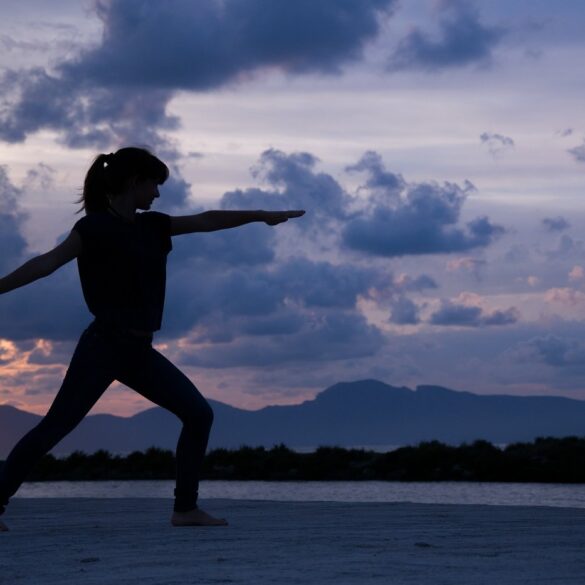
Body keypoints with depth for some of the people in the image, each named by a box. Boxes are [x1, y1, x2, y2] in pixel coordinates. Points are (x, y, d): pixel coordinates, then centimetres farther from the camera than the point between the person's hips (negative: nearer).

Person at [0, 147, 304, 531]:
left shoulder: (152, 226, 15)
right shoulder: (95, 227, -7)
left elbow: (206, 221, 22)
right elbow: (48, 262, -16)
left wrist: (261, 216, 25)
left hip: (139, 351, 8)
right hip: (103, 346, -8)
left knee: (199, 413, 3)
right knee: (55, 427, -12)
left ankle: (186, 508, 7)